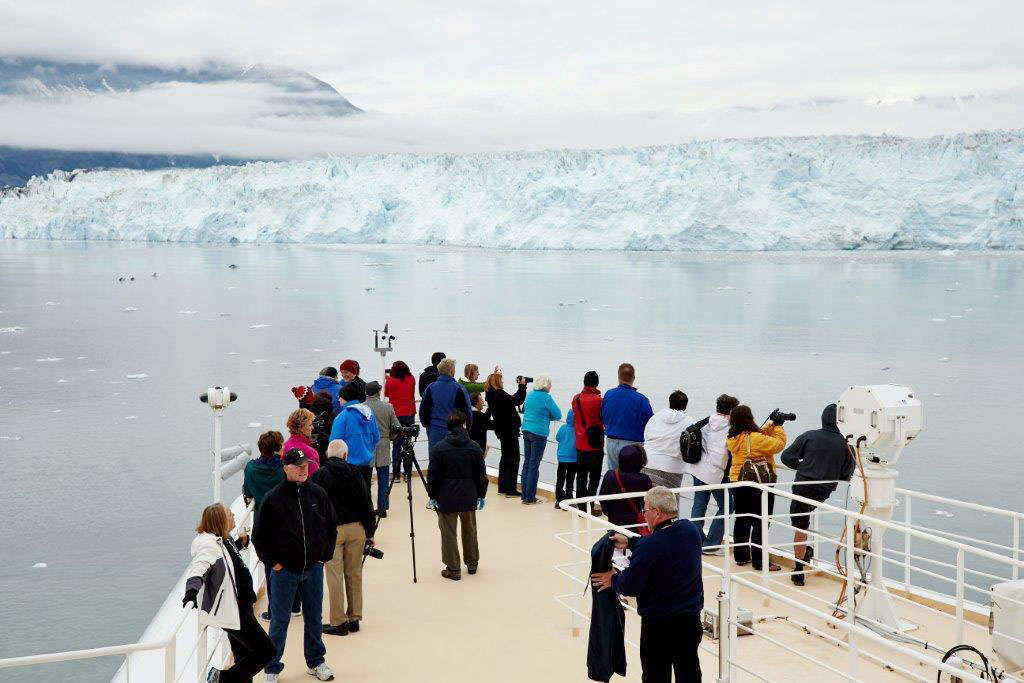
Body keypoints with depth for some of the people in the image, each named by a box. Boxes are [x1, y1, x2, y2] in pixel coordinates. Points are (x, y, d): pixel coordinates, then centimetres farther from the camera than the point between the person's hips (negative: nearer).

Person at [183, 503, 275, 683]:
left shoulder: (224, 540, 8)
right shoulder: (210, 545, -22)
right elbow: (199, 566, -42)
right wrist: (192, 588, -57)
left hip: (238, 609, 10)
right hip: (231, 612, -10)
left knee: (244, 658, 16)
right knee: (266, 651, -7)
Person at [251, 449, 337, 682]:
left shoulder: (318, 494, -1)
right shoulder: (273, 498, -11)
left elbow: (331, 527, 11)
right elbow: (259, 535, -3)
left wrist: (325, 556, 6)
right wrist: (272, 562, -5)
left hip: (314, 568, 3)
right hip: (284, 570, -3)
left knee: (314, 618, 14)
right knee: (279, 621, 5)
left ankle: (316, 661, 30)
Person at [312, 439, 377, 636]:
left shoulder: (320, 476, -3)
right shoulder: (355, 474, 3)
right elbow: (366, 505, 4)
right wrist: (370, 532, 10)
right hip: (356, 528, 3)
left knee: (334, 576, 0)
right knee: (354, 574, 10)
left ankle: (338, 622, 2)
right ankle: (354, 618, 15)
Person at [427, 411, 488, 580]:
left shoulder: (438, 448, -9)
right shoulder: (475, 448, -4)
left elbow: (433, 476, -6)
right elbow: (481, 475, 1)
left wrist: (432, 496, 6)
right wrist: (481, 495, 13)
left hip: (446, 498, -2)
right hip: (469, 497, 3)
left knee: (449, 533, 5)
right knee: (470, 530, 18)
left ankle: (453, 569, 8)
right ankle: (472, 564, 30)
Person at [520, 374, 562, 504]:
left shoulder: (530, 395, 10)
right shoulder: (546, 397, -13)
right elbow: (557, 415, -11)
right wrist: (548, 416, 8)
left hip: (526, 430, 7)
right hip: (539, 433, -7)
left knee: (527, 462, 12)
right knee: (534, 465, -2)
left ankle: (525, 495, 15)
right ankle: (529, 498, 1)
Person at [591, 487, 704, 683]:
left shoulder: (650, 547, -25)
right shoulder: (690, 529, -3)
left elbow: (629, 586, -18)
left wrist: (613, 579, 3)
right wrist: (630, 542, 15)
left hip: (659, 624, -7)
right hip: (691, 620, 7)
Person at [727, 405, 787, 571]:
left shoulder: (733, 439, 2)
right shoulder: (755, 438, -24)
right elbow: (779, 443, -20)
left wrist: (772, 426, 3)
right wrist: (778, 426, -7)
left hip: (738, 484, 8)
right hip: (759, 486, -8)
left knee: (741, 520, 16)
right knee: (760, 523, 0)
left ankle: (741, 556, 24)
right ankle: (759, 561, 3)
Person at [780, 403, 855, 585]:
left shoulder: (809, 436, -7)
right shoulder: (846, 444, -4)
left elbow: (786, 457, -1)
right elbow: (846, 475, 2)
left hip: (803, 487, -2)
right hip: (824, 493, 2)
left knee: (800, 529, 6)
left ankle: (799, 573, 10)